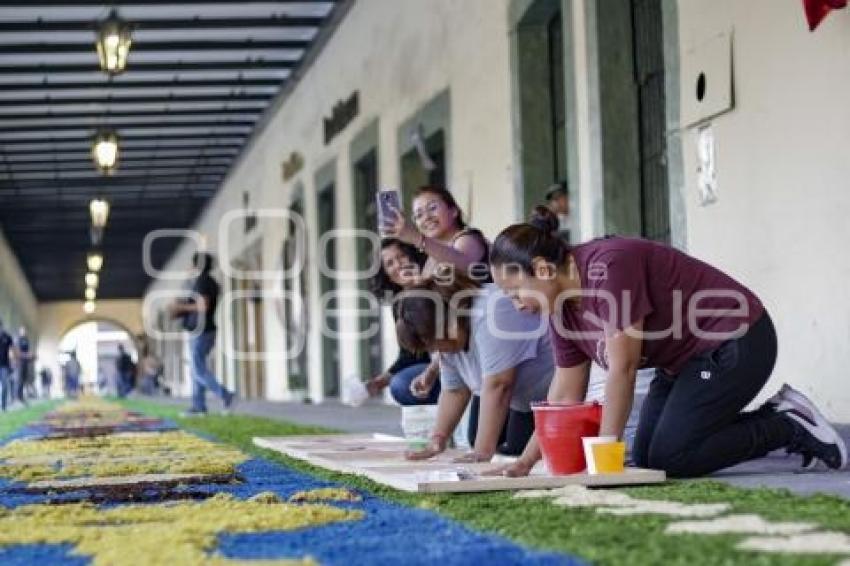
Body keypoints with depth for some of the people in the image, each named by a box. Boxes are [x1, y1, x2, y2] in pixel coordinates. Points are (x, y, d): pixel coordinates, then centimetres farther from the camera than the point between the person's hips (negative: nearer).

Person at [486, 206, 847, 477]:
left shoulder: (607, 266, -27)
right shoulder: (564, 306, 1)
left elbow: (622, 367, -28)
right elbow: (565, 397, 3)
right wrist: (524, 463, -6)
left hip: (734, 342, -10)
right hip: (686, 359, 10)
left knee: (668, 460, -14)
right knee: (645, 459, 7)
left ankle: (790, 427, 0)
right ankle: (772, 419, 14)